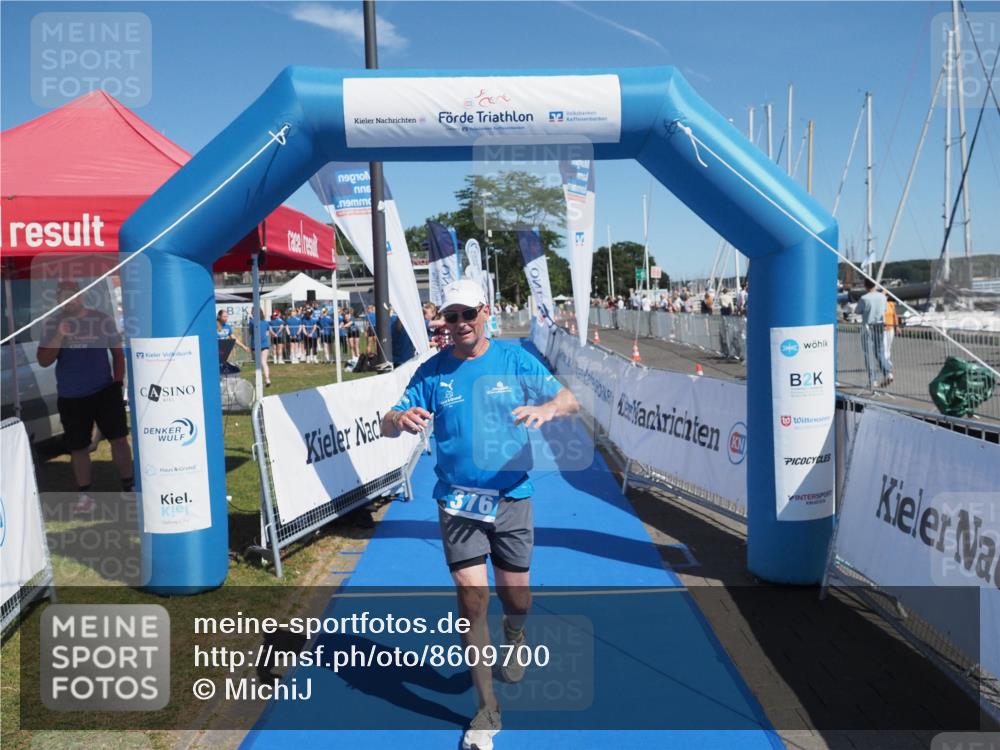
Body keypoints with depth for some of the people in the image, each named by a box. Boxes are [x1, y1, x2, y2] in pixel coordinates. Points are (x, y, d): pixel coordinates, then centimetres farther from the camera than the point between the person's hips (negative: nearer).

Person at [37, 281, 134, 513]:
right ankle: (85, 494, 19)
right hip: (70, 397, 1)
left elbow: (117, 352, 3)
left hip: (104, 390, -1)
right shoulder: (52, 324, 0)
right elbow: (43, 361, -6)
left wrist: (118, 382, -4)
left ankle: (129, 486, 14)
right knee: (78, 447, 8)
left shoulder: (102, 319, -2)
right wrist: (59, 336, -18)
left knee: (119, 438, 0)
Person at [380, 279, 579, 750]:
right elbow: (388, 425, -2)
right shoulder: (433, 371, 0)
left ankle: (514, 639, 48)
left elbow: (570, 402, -4)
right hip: (458, 500, 0)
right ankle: (487, 710, 12)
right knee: (471, 594, -5)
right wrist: (400, 419, -27)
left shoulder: (514, 359, -1)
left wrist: (547, 408, -28)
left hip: (512, 497, 0)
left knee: (515, 597, 9)